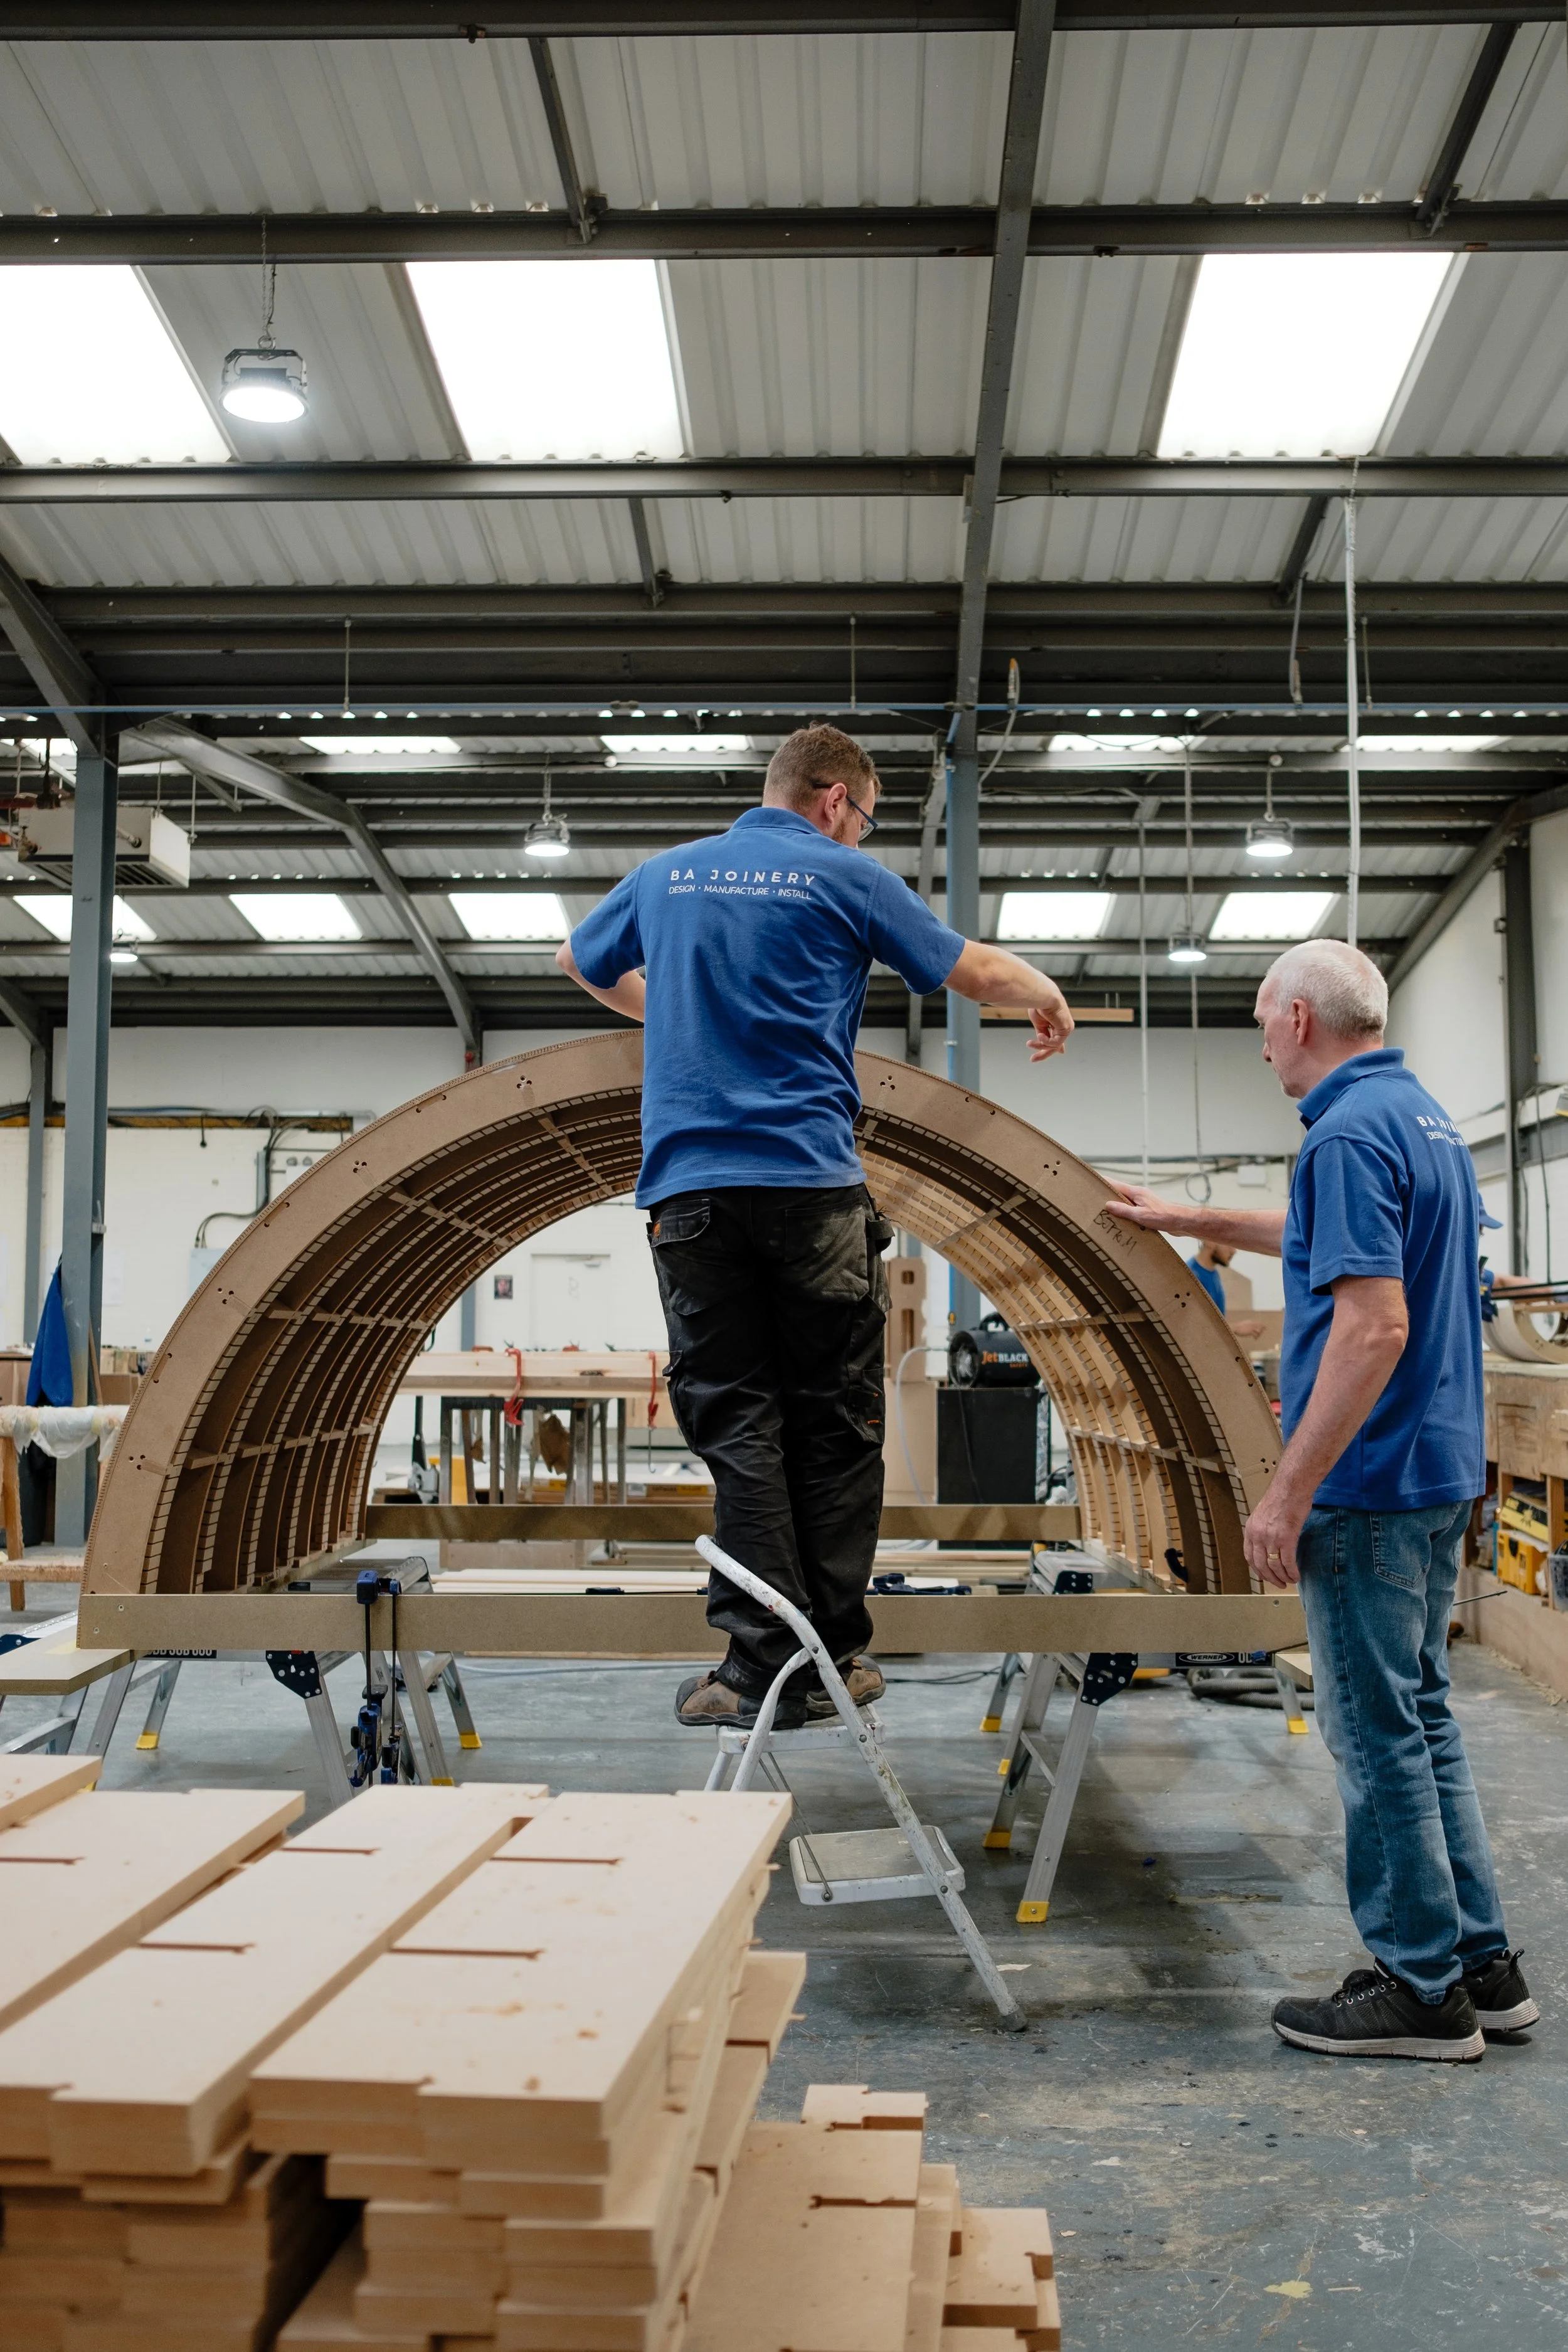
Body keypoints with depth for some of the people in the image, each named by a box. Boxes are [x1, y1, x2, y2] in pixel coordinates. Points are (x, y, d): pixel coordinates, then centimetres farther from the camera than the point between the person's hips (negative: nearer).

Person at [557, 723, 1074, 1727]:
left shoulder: (667, 875, 16)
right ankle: (833, 1656, 12)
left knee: (736, 1426, 3)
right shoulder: (846, 879, 4)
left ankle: (765, 1667, 1)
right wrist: (1050, 1001, 33)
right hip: (811, 1184, -3)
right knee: (835, 1427, 7)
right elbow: (978, 969, 13)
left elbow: (583, 961, 34)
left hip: (689, 1186, 3)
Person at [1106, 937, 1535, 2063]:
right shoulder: (1427, 1116, 14)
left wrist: (1289, 1492, -23)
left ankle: (1422, 1990, 13)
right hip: (1440, 1468, 10)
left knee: (1380, 1733, 1)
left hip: (1371, 1478, -10)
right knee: (1421, 1716, 17)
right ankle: (1482, 1963, 26)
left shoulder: (1349, 1133, -18)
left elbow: (1373, 1325, -26)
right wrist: (1187, 1219, 38)